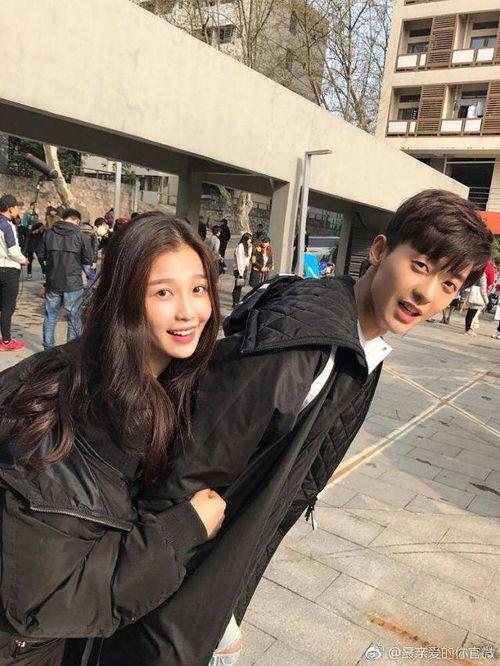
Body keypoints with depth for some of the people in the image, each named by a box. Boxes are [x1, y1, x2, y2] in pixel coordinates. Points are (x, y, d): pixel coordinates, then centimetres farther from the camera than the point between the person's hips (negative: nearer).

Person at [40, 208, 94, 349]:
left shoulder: (49, 233, 0)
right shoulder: (80, 236, -9)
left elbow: (42, 255, 5)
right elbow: (89, 259, -9)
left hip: (52, 282, 3)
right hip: (73, 284, -3)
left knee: (50, 316, 16)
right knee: (74, 318, 9)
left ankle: (48, 348, 22)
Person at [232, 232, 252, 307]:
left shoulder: (246, 247, 13)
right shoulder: (240, 247, -13)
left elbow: (248, 257, 16)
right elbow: (239, 260, -16)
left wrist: (250, 248, 10)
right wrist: (241, 272, -17)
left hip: (245, 269, 8)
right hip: (239, 269, -8)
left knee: (240, 286, 10)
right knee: (238, 286, -5)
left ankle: (238, 301, 16)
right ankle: (235, 303, -1)